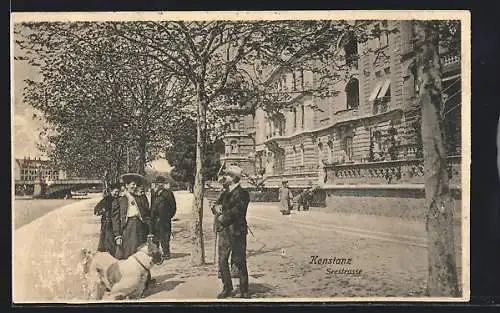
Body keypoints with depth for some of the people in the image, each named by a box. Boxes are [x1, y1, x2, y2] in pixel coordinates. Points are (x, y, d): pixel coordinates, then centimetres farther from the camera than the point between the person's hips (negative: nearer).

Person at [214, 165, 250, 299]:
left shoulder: (242, 193, -9)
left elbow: (236, 211, -17)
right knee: (222, 261, 10)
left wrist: (223, 218, -8)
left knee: (240, 263, 0)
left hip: (237, 232, -7)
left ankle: (244, 292, 10)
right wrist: (220, 212, 1)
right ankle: (227, 289, 24)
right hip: (224, 231, 8)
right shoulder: (227, 193, 16)